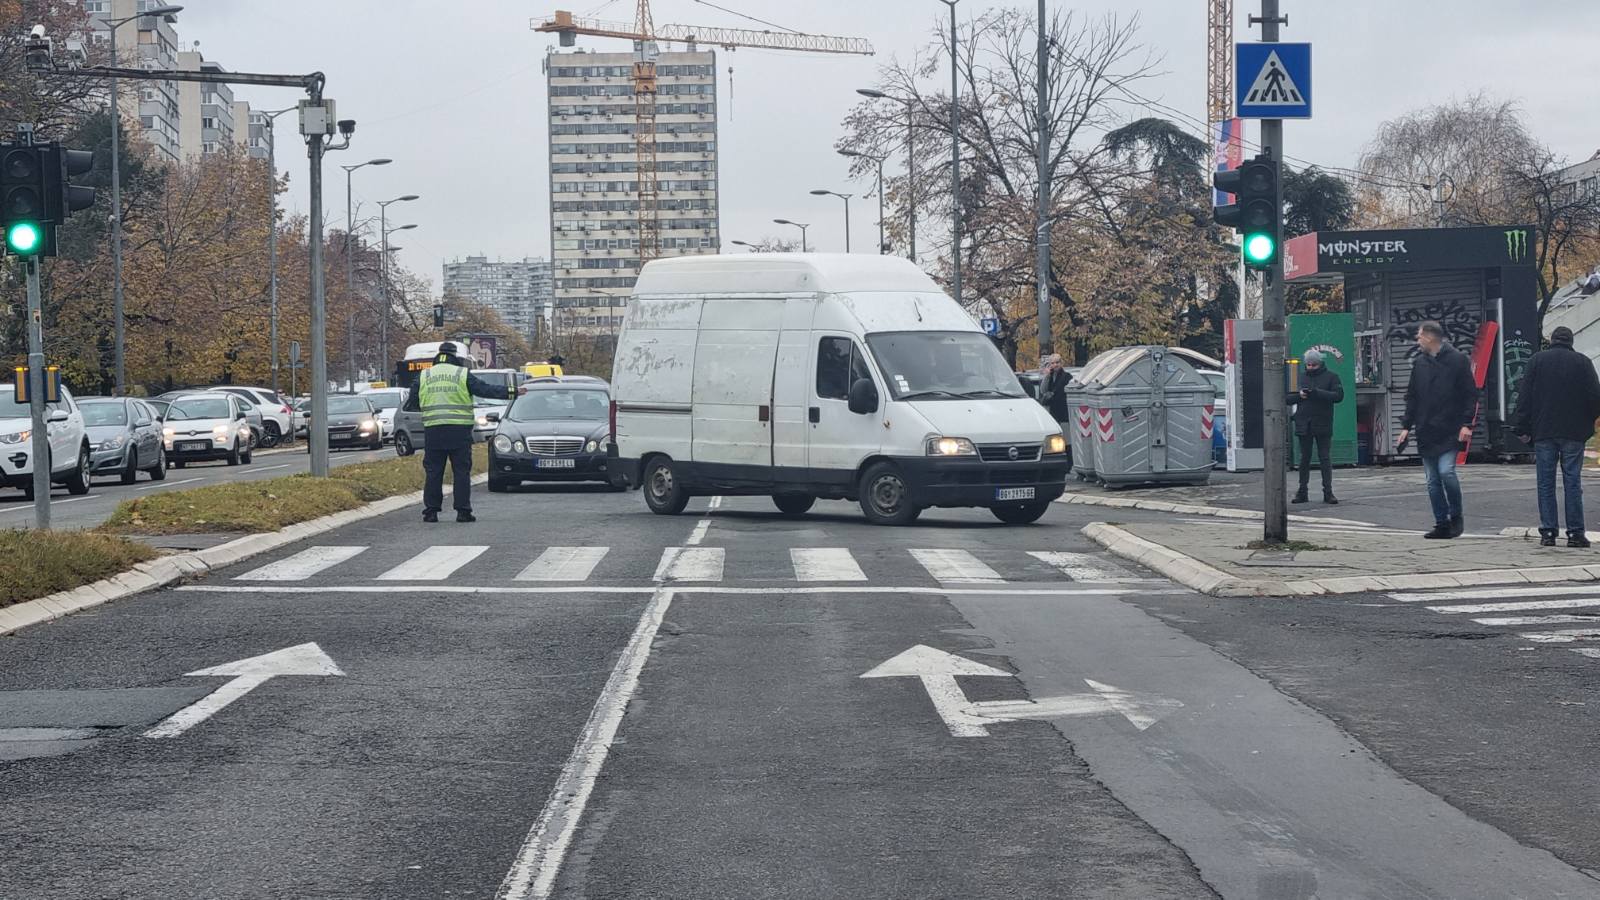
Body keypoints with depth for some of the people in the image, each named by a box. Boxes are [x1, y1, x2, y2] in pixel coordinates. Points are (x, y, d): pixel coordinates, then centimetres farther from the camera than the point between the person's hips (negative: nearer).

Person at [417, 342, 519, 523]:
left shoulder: (424, 376, 9)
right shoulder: (463, 375, 0)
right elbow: (485, 390, -3)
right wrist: (511, 392, 1)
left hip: (433, 431, 2)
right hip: (459, 431, -2)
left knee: (433, 472, 6)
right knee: (461, 471, 3)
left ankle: (431, 511, 4)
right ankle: (463, 511, 1)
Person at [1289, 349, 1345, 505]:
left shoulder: (1331, 376, 2)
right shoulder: (1301, 378, 12)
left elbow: (1339, 395, -10)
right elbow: (1288, 398, 11)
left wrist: (1317, 393, -19)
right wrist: (1299, 395, -11)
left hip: (1323, 425, -3)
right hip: (1304, 425, 3)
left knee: (1325, 458, -1)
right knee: (1304, 458, 7)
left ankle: (1328, 492, 1)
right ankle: (1302, 491, 12)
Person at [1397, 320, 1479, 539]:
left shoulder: (1457, 360, -2)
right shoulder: (1419, 363, 13)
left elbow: (1470, 394, -3)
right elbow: (1412, 397, 18)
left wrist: (1466, 424, -11)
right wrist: (1406, 425, 10)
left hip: (1450, 431, -6)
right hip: (1426, 431, 6)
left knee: (1446, 471, -17)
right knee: (1433, 480, 4)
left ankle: (1456, 515, 3)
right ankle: (1441, 524, 10)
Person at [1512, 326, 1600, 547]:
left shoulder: (1537, 360, 3)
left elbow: (1526, 397, 1)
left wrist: (1522, 428, 4)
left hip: (1543, 431, 0)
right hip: (1574, 433, 0)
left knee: (1546, 483, 4)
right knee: (1572, 482, 2)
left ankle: (1548, 532, 0)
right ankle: (1575, 533, 0)